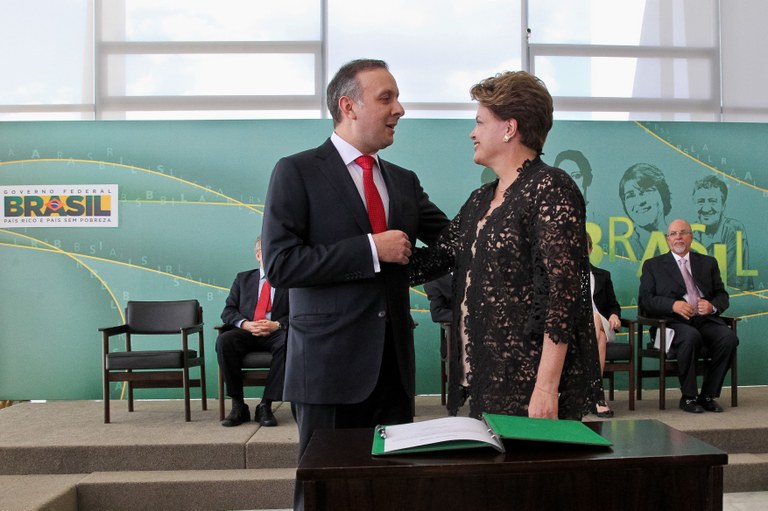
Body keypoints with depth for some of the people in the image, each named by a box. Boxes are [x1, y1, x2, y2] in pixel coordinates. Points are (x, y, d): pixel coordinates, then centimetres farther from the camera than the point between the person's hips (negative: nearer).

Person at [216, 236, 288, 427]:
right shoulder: (243, 279, 20)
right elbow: (228, 311, 11)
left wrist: (277, 325, -15)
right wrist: (246, 324, -10)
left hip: (276, 334, -1)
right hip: (246, 333, 2)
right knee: (224, 340, -32)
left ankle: (265, 405, -28)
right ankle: (238, 405, -22)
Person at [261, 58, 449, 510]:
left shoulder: (404, 181, 13)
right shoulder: (297, 172, -4)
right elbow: (281, 263, -13)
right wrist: (371, 249, -16)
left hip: (394, 366, 5)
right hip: (331, 364, -5)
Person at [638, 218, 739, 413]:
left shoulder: (708, 263, 22)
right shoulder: (653, 265, 13)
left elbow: (722, 295, 17)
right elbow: (645, 300, 2)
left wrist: (712, 306, -8)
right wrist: (673, 305, -16)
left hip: (705, 320, 3)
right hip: (672, 322, -3)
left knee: (729, 337, -27)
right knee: (691, 336, -36)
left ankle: (708, 395, -13)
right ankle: (688, 397, -20)